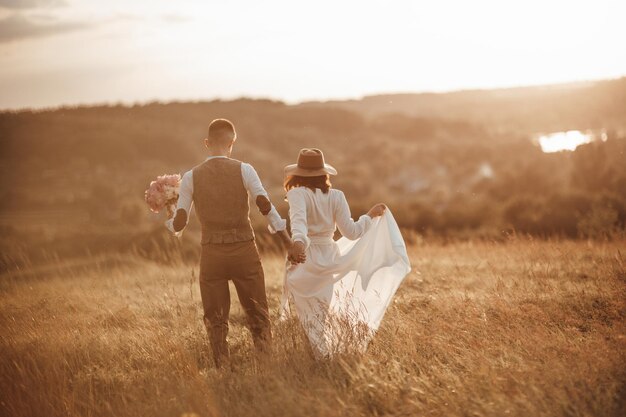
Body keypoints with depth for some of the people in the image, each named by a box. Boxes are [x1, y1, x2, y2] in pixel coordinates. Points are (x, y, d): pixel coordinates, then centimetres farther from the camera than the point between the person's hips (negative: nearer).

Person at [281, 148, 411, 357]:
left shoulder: (298, 194, -13)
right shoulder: (335, 196, -2)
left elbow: (299, 220, -35)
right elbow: (350, 232, -1)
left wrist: (298, 242, -53)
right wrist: (371, 216, 14)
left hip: (304, 260, -4)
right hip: (328, 258, 4)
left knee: (309, 315, 8)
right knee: (324, 313, 22)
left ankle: (321, 352, 7)